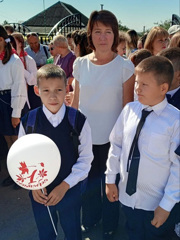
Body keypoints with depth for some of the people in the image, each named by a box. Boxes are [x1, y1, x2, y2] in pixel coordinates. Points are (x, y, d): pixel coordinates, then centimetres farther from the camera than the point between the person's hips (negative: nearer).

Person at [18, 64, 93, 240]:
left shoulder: (78, 121, -17)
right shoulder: (28, 122, -13)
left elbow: (85, 158, -10)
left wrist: (65, 185, -14)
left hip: (70, 190, 0)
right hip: (39, 193, 1)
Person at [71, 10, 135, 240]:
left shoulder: (125, 66, -11)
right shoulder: (80, 64, -2)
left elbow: (128, 106, -5)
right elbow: (76, 100, 5)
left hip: (112, 136, -2)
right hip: (85, 134, 3)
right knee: (88, 180, 21)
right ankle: (90, 218, 49)